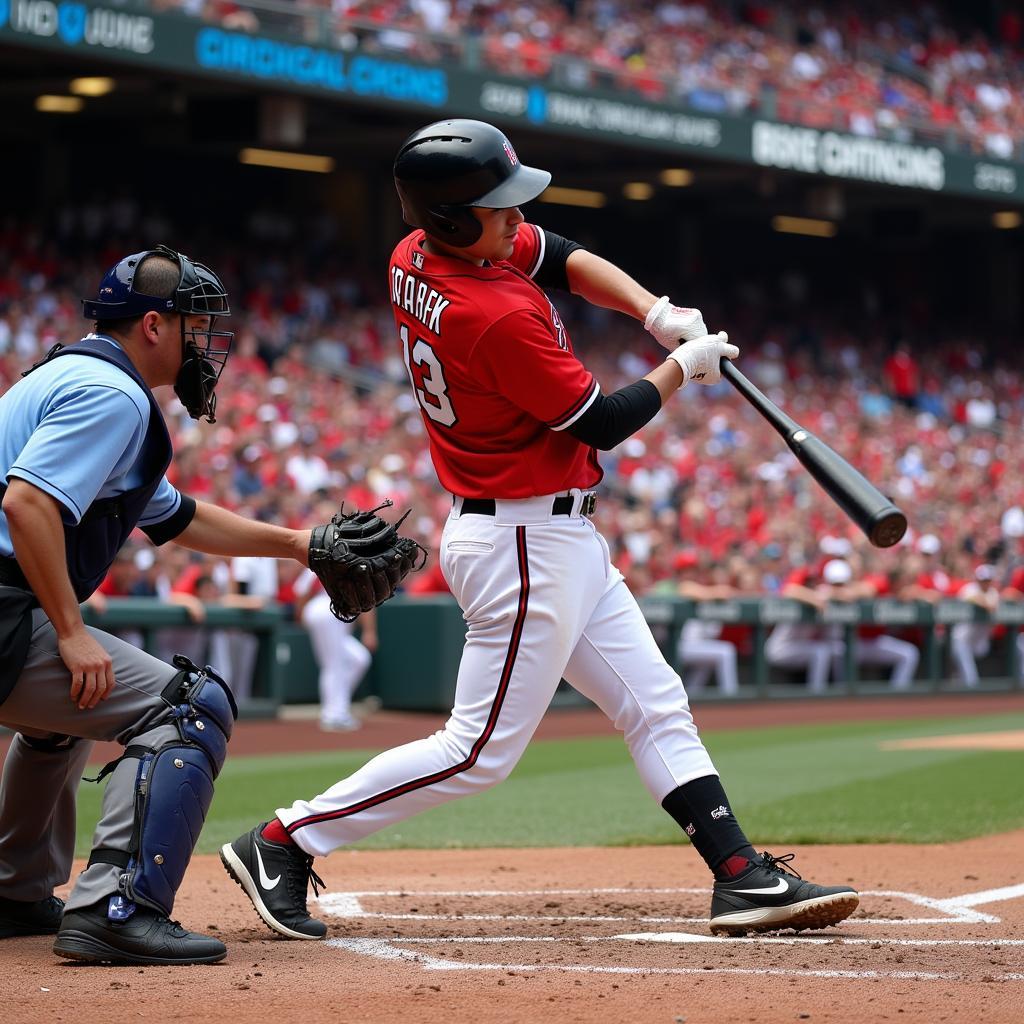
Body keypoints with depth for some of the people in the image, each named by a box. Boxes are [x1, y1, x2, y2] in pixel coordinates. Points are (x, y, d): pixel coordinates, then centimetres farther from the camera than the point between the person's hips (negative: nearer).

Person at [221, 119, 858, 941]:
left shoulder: (416, 257, 0)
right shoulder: (499, 317, -28)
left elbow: (565, 256, 14)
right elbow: (601, 424, -16)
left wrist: (657, 313, 1)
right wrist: (684, 365, -1)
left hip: (562, 541, 10)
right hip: (528, 546, -10)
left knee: (657, 706, 11)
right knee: (481, 751, -3)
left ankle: (742, 877, 13)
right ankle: (284, 843, 3)